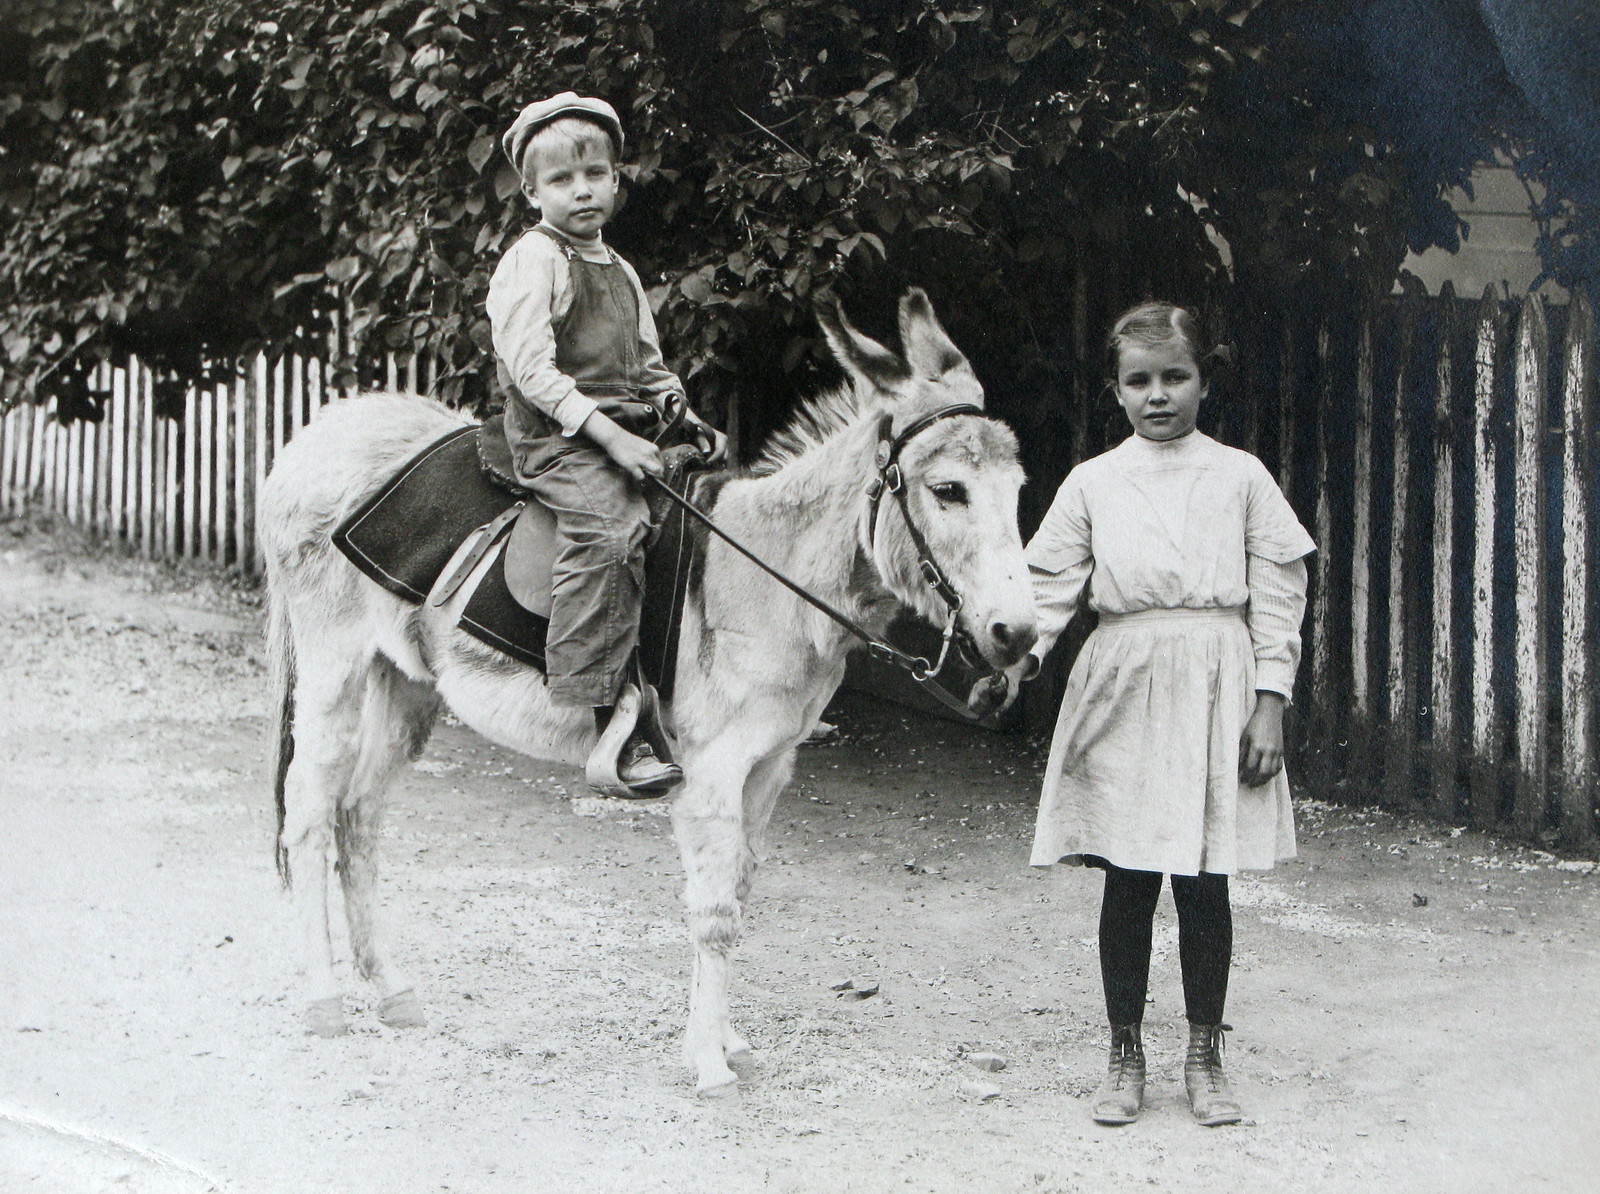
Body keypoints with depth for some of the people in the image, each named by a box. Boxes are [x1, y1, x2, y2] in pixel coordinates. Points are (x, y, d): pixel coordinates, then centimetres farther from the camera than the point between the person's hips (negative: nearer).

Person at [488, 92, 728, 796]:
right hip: (553, 435, -9)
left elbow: (650, 367, 27)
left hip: (626, 429, 9)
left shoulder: (619, 271, 21)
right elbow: (532, 368, -14)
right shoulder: (531, 262, -5)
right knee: (610, 525, -32)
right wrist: (608, 435, -20)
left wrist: (688, 422, 8)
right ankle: (611, 727, -36)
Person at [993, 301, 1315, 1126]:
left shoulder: (1240, 477, 4)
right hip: (1122, 686, 1)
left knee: (1204, 881, 3)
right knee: (1127, 880, 4)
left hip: (1215, 688, -1)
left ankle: (1204, 1057, 16)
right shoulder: (1093, 483, 7)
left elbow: (1278, 596, 4)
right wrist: (1025, 651, -14)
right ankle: (1125, 1057, 15)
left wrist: (1269, 704, -2)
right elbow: (1050, 584, 5)